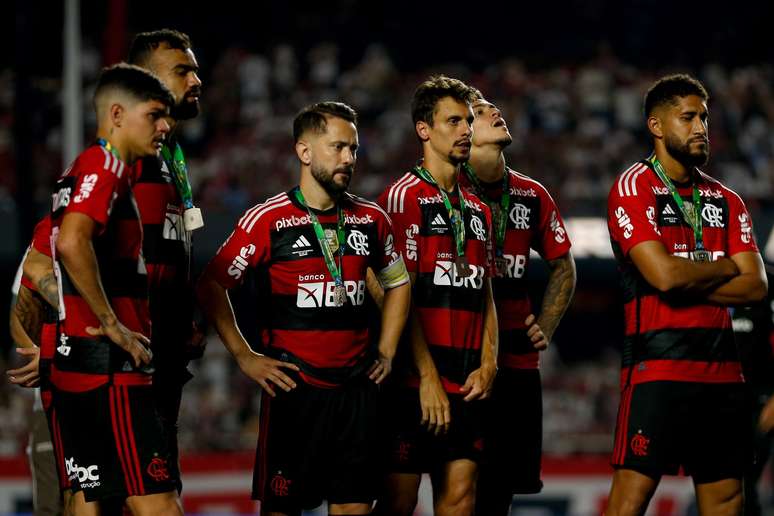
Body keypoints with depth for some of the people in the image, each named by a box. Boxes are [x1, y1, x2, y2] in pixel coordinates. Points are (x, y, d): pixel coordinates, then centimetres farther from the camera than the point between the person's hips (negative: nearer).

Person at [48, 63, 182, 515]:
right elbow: (72, 243, -27)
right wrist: (114, 326, -21)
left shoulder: (84, 168, 21)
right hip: (109, 364, -10)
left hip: (75, 360, 10)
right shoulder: (106, 166, -10)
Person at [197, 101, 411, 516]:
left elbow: (397, 282, 25)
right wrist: (243, 356, -6)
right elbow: (212, 285, -1)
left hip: (356, 386, 4)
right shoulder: (269, 219, -5)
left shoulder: (370, 219, 9)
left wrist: (386, 353, 15)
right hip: (294, 386, -4)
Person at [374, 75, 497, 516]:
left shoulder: (477, 211, 18)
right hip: (417, 381, -7)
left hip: (468, 386, 7)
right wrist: (428, 377, -15)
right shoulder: (404, 197, -5)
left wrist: (488, 365, 4)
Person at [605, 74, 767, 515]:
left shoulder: (726, 201, 15)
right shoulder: (633, 189, -4)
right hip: (658, 364, -7)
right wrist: (724, 268, 0)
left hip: (722, 368, 7)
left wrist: (689, 283, -8)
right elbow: (664, 275, -17)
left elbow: (756, 287, 5)